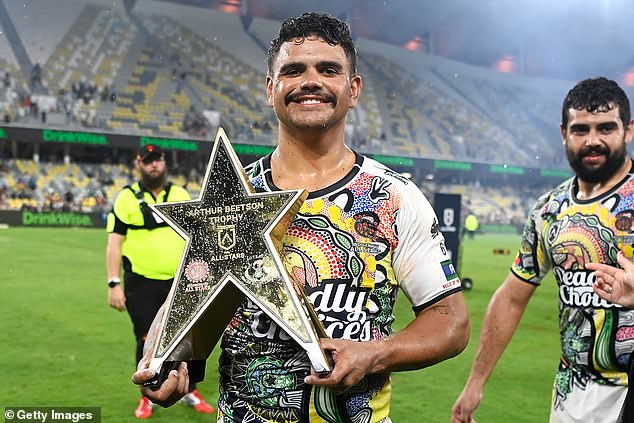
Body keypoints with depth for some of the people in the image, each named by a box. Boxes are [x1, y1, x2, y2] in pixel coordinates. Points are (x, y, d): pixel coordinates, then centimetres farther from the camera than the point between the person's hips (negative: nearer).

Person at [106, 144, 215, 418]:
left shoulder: (181, 195, 8)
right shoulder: (126, 198, -2)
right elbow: (114, 243, -4)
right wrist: (114, 284, -11)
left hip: (178, 283, 3)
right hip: (140, 285, -3)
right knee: (146, 341, 4)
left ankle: (190, 392, 25)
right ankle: (147, 397, 23)